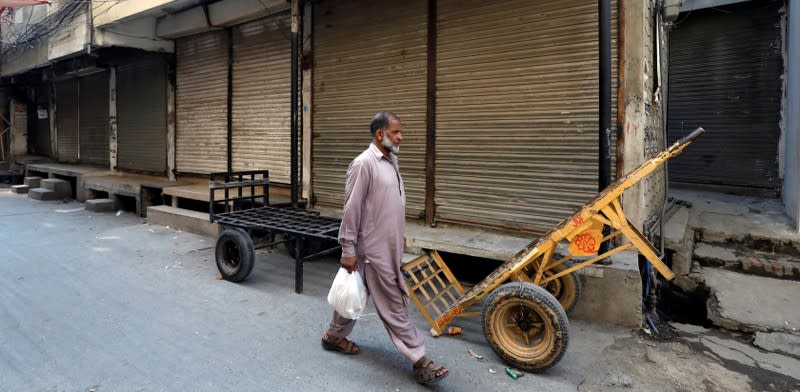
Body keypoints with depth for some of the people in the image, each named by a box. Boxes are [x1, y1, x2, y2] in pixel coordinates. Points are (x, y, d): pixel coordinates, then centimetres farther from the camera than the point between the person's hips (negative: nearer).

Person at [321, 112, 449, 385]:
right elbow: (351, 209, -17)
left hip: (389, 245, 9)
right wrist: (348, 250, -16)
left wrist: (401, 235, 22)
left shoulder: (391, 160, 10)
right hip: (374, 249, -9)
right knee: (395, 305, -1)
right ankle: (418, 359, 8)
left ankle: (334, 336, 38)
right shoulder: (364, 163, -18)